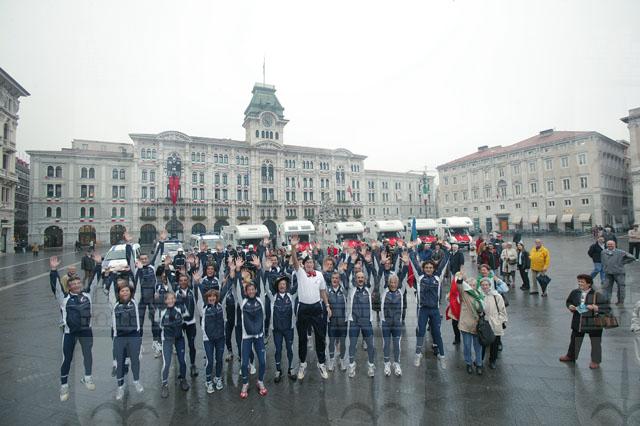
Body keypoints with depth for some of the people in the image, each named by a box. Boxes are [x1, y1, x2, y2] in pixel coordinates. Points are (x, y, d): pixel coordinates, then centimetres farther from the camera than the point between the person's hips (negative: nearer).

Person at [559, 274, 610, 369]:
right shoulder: (574, 292, -2)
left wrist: (595, 307, -27)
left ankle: (595, 361, 31)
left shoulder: (597, 294, -15)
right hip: (578, 322, 4)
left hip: (593, 323, -4)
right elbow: (568, 302, 12)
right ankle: (571, 356, 37)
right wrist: (570, 306, -7)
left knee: (595, 342, 11)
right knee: (575, 340, 18)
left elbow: (606, 306, -14)